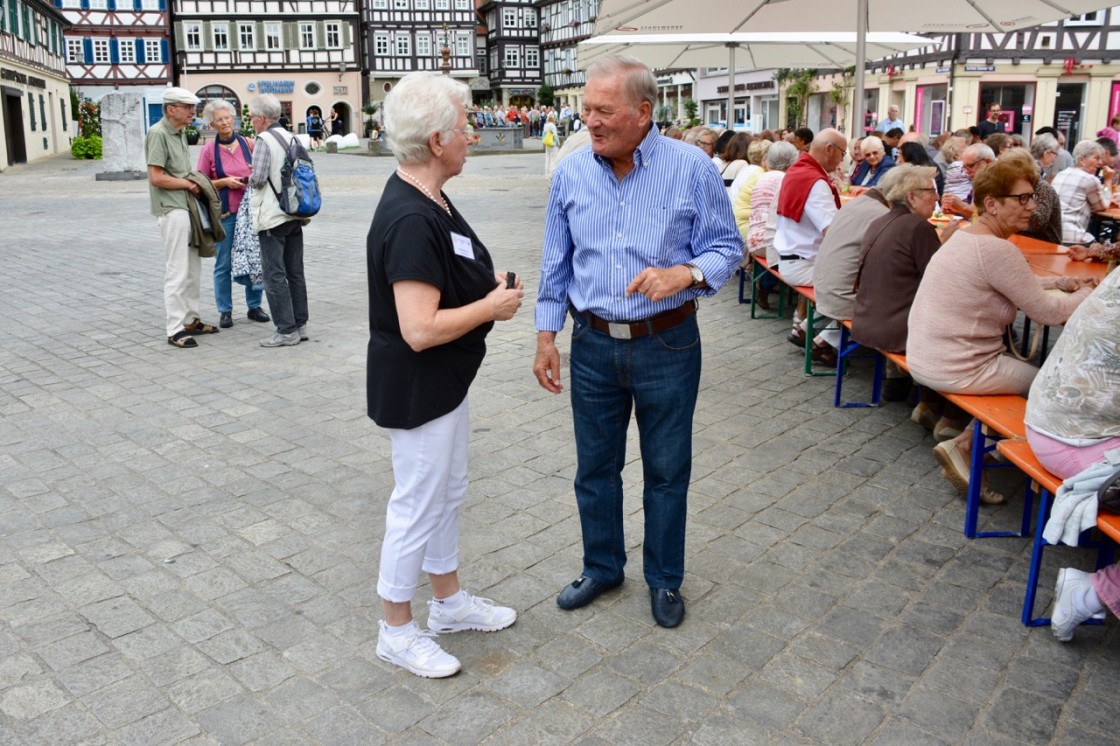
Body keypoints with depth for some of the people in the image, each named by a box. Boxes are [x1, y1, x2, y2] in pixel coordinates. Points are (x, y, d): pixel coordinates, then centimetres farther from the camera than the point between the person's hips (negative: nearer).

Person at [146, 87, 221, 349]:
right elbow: (156, 178, -18)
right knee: (177, 270, -7)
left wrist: (195, 183, 5)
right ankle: (175, 329, -1)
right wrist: (189, 184, -9)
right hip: (172, 209, -9)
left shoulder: (180, 132, 14)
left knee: (192, 267, 14)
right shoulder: (158, 134, -13)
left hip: (188, 205, 9)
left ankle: (190, 319, 25)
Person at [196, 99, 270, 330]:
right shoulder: (208, 150, 0)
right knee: (223, 263, 3)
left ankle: (254, 305, 20)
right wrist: (224, 182, -12)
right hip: (224, 213, -2)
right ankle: (225, 310, 13)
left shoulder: (248, 144, 5)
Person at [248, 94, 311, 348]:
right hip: (294, 215, 8)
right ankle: (300, 325, 16)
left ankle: (286, 331, -2)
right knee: (295, 273, 11)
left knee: (275, 275, -3)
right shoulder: (291, 137, 11)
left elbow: (258, 178, -18)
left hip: (272, 217, -8)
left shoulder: (264, 140, -12)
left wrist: (250, 180, 3)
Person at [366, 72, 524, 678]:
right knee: (417, 505, 6)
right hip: (415, 389, -10)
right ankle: (397, 632, 26)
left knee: (447, 492, 21)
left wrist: (491, 287, 2)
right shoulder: (410, 221, -27)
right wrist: (493, 307, -18)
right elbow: (420, 328, -31)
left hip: (444, 382, 10)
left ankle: (449, 602, 40)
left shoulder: (426, 200, 5)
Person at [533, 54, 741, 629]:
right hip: (593, 344, 3)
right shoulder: (570, 172, 0)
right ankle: (602, 567, 37)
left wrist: (683, 273, -25)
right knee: (594, 467, 15)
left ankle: (664, 579, 32)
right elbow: (556, 263, 7)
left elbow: (726, 247, -5)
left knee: (667, 470, 11)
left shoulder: (692, 168, -10)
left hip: (667, 344, -2)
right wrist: (546, 335, 5)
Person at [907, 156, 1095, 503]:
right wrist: (1089, 294, 4)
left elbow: (1015, 285, 25)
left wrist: (1059, 282, 15)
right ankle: (962, 445, 5)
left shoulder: (966, 236, 9)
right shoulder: (997, 249, -21)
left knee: (1024, 365, 25)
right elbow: (1047, 313, -13)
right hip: (955, 369, -9)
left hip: (924, 357, 9)